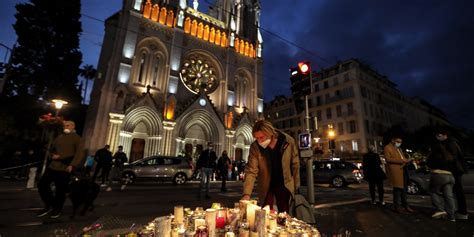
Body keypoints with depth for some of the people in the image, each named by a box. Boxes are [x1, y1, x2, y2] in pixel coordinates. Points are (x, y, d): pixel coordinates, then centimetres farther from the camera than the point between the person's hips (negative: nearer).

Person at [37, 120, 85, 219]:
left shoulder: (76, 138, -4)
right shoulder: (59, 137, 15)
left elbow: (80, 153, -13)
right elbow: (52, 150, 27)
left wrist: (72, 165, -21)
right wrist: (53, 155, 3)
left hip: (65, 168, -6)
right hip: (53, 165, 6)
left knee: (60, 190, 1)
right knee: (42, 184, 6)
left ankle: (57, 209, 23)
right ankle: (49, 205, 26)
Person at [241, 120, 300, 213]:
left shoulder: (288, 141, -17)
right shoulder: (255, 147, -19)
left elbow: (295, 164, -4)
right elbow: (251, 171, -21)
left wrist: (296, 184, 2)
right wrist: (246, 194, -30)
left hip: (284, 184, 1)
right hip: (266, 186, 0)